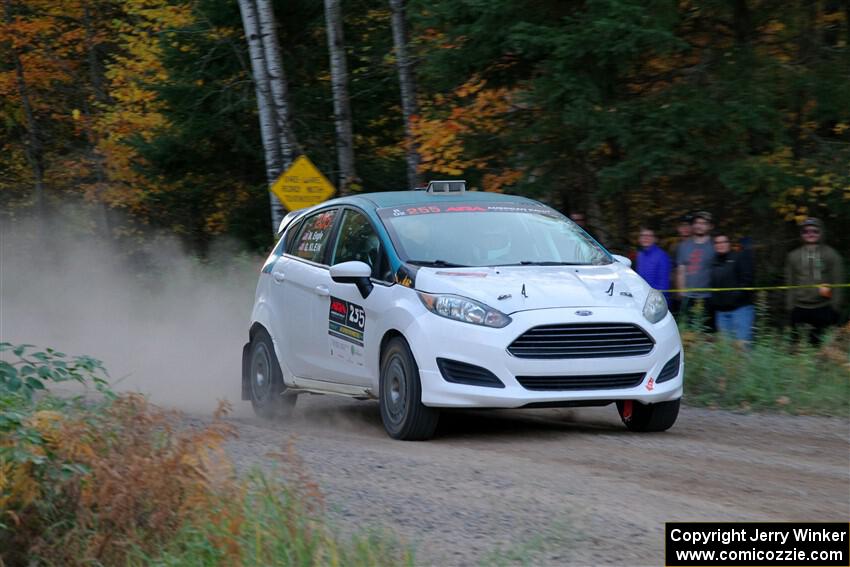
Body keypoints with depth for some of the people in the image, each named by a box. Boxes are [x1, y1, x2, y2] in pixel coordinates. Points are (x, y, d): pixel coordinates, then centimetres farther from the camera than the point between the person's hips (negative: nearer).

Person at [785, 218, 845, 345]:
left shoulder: (831, 255, 6)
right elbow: (790, 283, 12)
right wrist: (790, 306, 5)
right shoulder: (793, 256, 12)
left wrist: (835, 306, -3)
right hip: (800, 309, 2)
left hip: (824, 309, -2)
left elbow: (837, 282, 3)